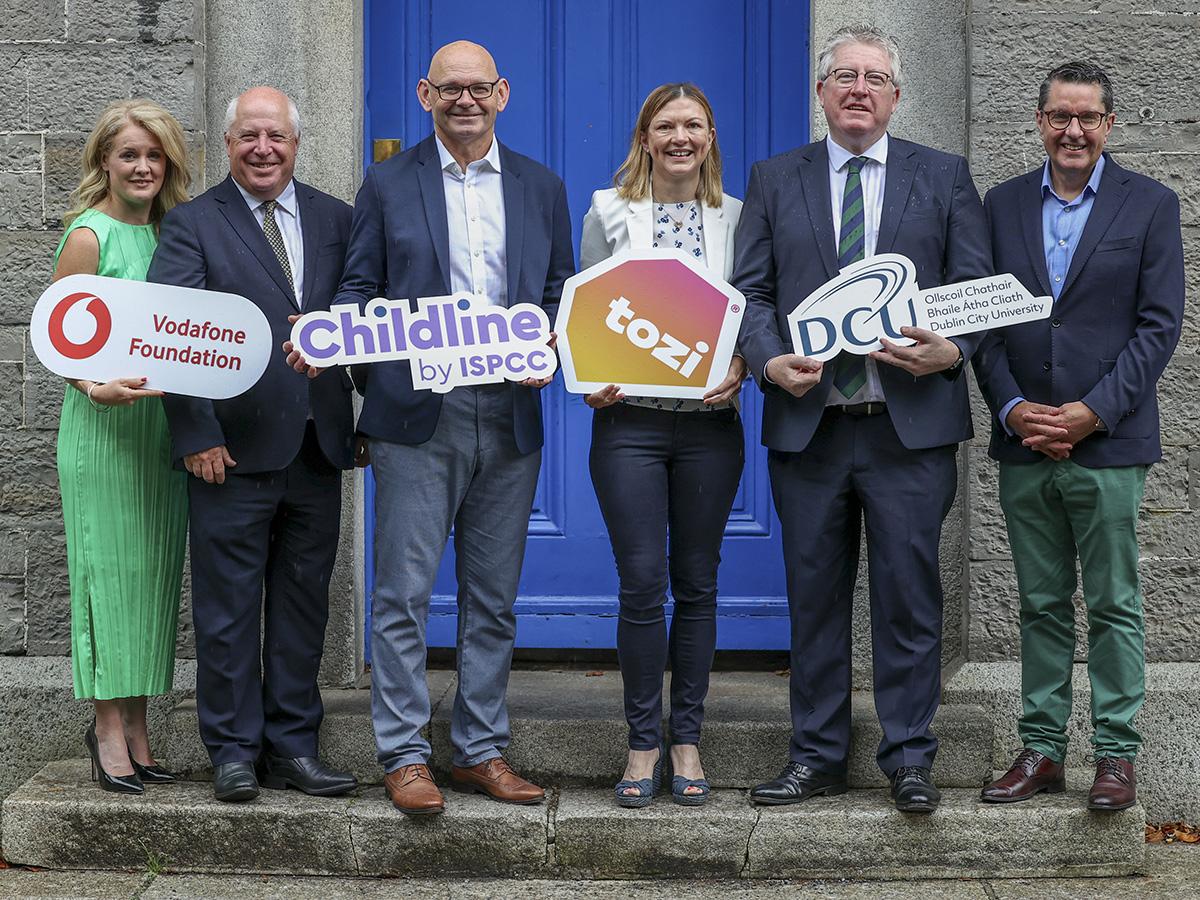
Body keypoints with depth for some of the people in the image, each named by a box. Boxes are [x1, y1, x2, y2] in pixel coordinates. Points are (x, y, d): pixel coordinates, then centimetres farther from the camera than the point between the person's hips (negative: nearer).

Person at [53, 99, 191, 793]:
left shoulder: (170, 234, 12)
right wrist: (98, 388, -25)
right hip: (104, 425, -6)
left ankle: (135, 726, 14)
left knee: (152, 570, 7)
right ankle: (109, 729, 2)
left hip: (165, 424, 6)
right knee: (108, 566, -4)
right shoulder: (89, 236, -6)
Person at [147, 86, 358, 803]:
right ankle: (235, 751, 13)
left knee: (303, 604, 10)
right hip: (234, 449, -3)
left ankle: (292, 747, 19)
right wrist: (196, 438, -15)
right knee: (228, 608, 3)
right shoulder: (193, 226, 0)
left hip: (318, 447, 4)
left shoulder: (335, 220, 11)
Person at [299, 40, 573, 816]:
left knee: (494, 598, 8)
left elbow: (561, 294, 12)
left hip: (509, 416, 3)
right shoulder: (388, 185, 7)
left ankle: (482, 751, 17)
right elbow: (360, 291, 4)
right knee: (405, 593, -3)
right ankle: (405, 756, 5)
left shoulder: (541, 188, 12)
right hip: (416, 416, -2)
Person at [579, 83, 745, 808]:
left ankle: (687, 741, 15)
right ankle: (644, 744, 7)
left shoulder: (737, 218, 8)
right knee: (642, 583, -4)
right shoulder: (608, 213, 5)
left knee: (697, 584, 6)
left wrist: (738, 371, -10)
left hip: (710, 422, 1)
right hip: (630, 419, -1)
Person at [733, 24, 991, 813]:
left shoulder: (945, 178, 8)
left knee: (909, 595, 1)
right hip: (807, 423, 2)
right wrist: (770, 360, -12)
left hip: (911, 423, -1)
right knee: (815, 597, 8)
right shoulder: (776, 181, 11)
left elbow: (979, 289, 4)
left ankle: (910, 760, 12)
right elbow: (750, 291, 6)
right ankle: (818, 757, 18)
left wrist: (952, 350, -15)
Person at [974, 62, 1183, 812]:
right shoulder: (1004, 205, 10)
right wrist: (1012, 409, -7)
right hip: (1024, 443, 3)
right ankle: (1042, 750, 17)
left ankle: (1117, 754, 10)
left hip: (1107, 443, -3)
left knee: (1114, 607, 2)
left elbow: (1160, 325, -4)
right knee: (1042, 606, 10)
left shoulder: (1151, 205, 1)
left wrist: (1092, 413, -12)